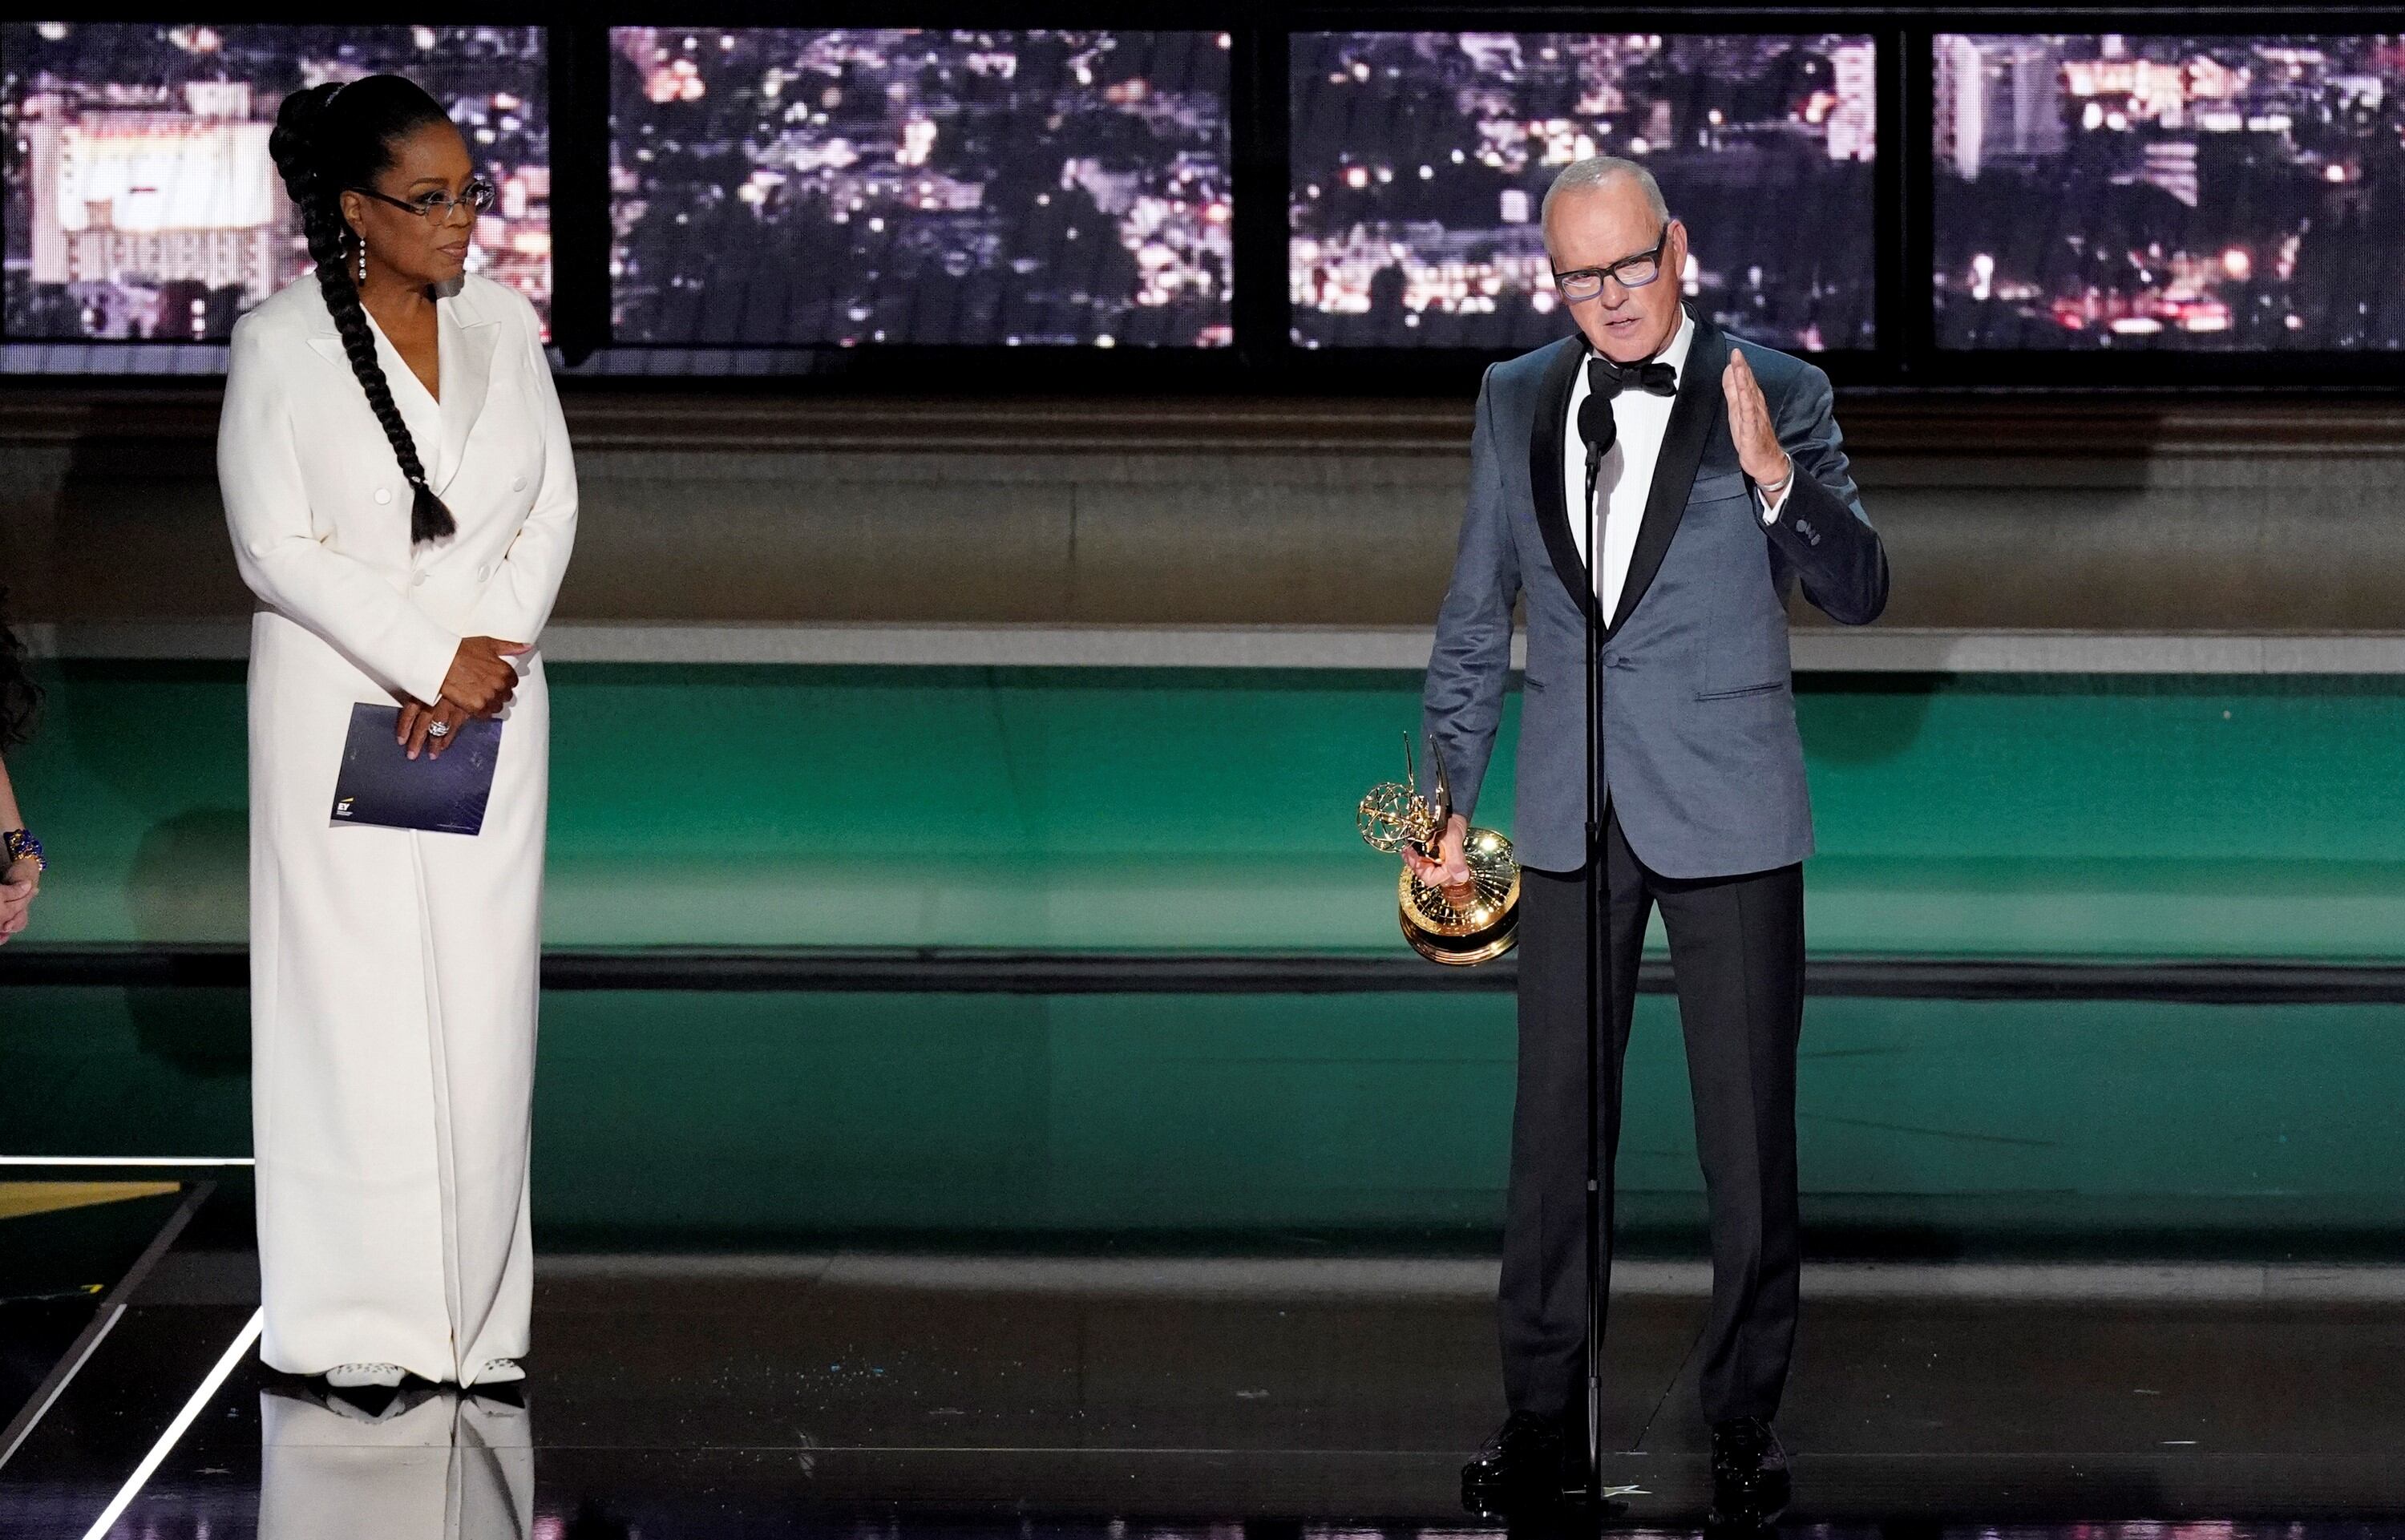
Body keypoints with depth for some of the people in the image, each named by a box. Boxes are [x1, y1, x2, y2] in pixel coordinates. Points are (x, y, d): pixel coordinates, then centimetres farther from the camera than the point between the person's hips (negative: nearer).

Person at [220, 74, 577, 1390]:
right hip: (340, 708, -4)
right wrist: (431, 661, -14)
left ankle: (477, 1317, 9)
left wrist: (493, 657, -8)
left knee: (482, 1005, 3)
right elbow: (276, 549, -11)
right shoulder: (280, 344, -7)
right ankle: (356, 1324, 1)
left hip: (489, 707, 4)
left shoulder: (502, 327, 6)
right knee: (354, 1007, -4)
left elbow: (553, 507, 7)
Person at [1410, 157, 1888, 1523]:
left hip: (1730, 818, -3)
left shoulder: (1774, 393, -4)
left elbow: (1860, 593, -8)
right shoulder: (1515, 401, 6)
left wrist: (1773, 476, -24)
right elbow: (1477, 617, 13)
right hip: (1574, 816, 3)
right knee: (1556, 1124, 9)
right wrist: (1449, 798, 10)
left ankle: (1748, 1421, 16)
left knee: (1749, 1129, 4)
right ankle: (1544, 1416, 19)